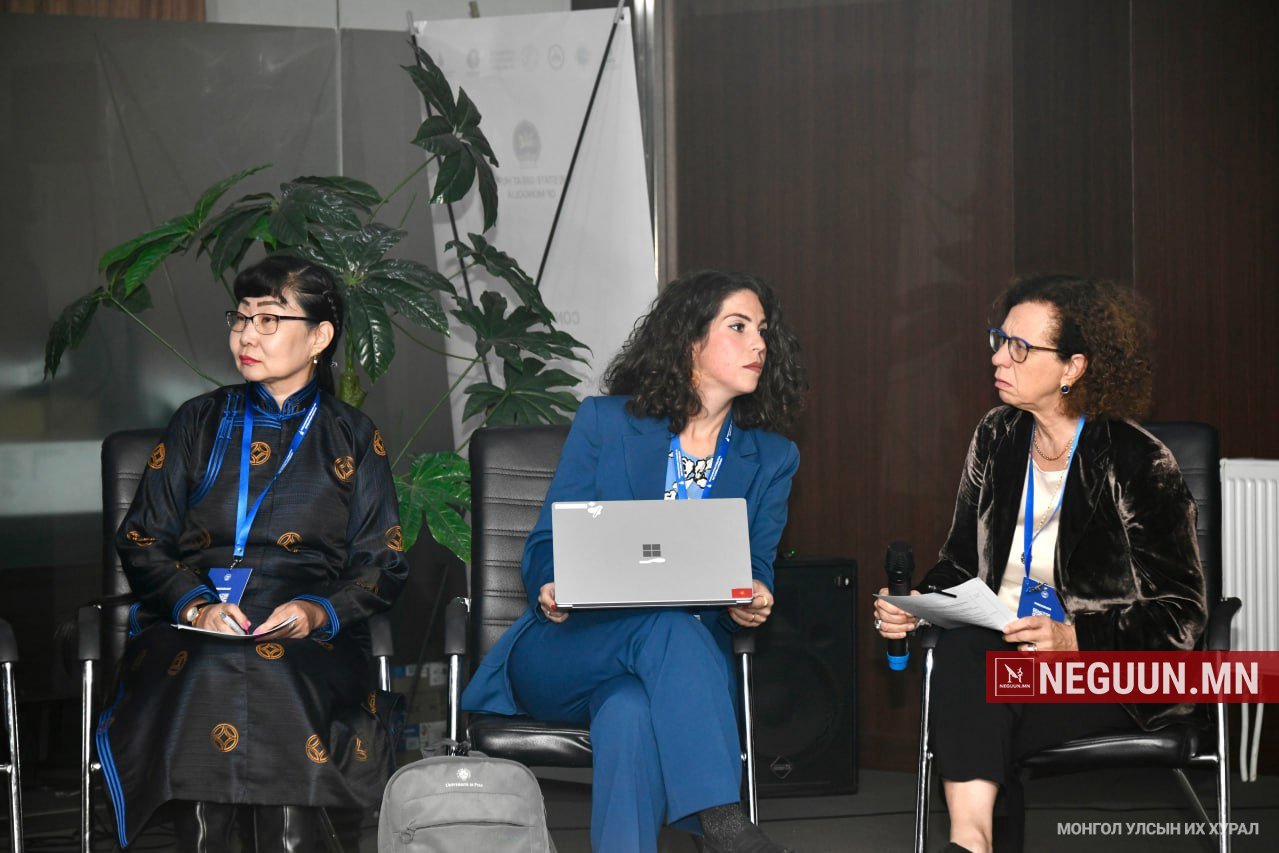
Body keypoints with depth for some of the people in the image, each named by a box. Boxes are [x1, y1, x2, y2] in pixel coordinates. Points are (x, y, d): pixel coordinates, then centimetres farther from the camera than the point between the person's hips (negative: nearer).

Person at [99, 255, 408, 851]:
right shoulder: (201, 422, 18)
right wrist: (196, 605, -8)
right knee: (205, 676, -35)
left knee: (276, 677, -36)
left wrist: (319, 611, -10)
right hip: (192, 629, 1)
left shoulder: (352, 438, 16)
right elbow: (141, 540, 12)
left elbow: (383, 566, 11)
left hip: (311, 639, -1)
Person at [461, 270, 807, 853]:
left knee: (629, 713, -38)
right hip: (570, 651, -1)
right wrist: (550, 590, -20)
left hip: (684, 663, 1)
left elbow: (757, 568, 8)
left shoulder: (772, 459, 14)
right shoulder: (605, 422, 6)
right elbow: (546, 543, 4)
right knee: (668, 624, -38)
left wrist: (752, 600, -18)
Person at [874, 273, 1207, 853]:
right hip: (1001, 653, 5)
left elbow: (1182, 611, -9)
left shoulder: (1138, 463, -9)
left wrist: (1075, 638, -23)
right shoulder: (998, 437, 8)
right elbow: (962, 562, 17)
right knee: (961, 647, -32)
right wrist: (916, 605, -5)